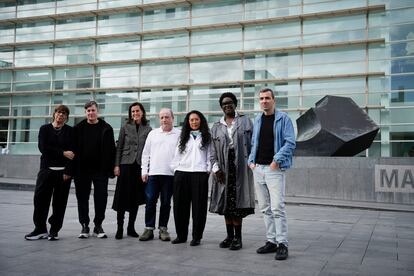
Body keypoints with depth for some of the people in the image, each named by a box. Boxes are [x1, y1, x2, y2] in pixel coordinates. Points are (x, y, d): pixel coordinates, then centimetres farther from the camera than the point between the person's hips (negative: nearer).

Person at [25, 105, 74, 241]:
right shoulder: (45, 129, 9)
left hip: (64, 171, -1)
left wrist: (68, 171, -11)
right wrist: (63, 153, -12)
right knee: (40, 199, -3)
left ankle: (54, 230, 12)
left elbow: (72, 152, -3)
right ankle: (40, 229, 10)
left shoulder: (70, 131, 5)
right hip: (47, 169, 1)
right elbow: (43, 147, -5)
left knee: (59, 203, 1)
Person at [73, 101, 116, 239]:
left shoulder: (106, 128, 1)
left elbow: (111, 150, -1)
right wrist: (73, 168, -2)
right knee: (82, 198, 7)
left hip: (100, 170, -2)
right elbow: (74, 149, 5)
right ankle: (84, 226, 18)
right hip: (82, 169, 2)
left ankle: (98, 225, 16)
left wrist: (111, 169, -7)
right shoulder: (78, 128, 6)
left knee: (101, 199, 3)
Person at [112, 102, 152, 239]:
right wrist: (116, 165, -3)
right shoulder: (125, 128, 4)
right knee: (122, 196, -2)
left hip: (140, 166, 1)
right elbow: (119, 147, 5)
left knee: (136, 198, 6)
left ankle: (131, 228, 17)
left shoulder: (148, 129, 5)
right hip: (126, 165, -1)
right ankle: (120, 228, 7)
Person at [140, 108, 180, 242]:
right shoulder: (153, 133, 12)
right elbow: (146, 153, 12)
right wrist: (144, 171, 4)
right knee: (150, 201, 0)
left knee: (166, 202, 6)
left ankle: (163, 228, 15)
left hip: (170, 174, -1)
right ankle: (149, 228, 8)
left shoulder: (179, 134, 6)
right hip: (153, 173, 2)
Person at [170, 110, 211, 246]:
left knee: (198, 206, -1)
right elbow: (177, 156, 16)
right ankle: (181, 235, 17)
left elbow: (210, 155, 4)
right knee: (180, 206, 5)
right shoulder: (183, 137, 18)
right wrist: (175, 169, 7)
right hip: (181, 174, 3)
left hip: (199, 174, -3)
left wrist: (208, 169, -5)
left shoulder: (206, 137, 9)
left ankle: (196, 237, 8)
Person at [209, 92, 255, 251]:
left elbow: (252, 143, 3)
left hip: (240, 166, -3)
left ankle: (237, 237, 4)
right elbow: (213, 150, 10)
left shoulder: (245, 121, 9)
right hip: (224, 168, 3)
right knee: (226, 202, 5)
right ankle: (229, 235, 15)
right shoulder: (216, 127, 16)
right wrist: (216, 168, -3)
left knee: (238, 202, -4)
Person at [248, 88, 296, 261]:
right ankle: (271, 241, 19)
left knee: (277, 208, -11)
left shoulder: (283, 118, -3)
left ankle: (282, 244, -2)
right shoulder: (257, 120, 15)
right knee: (265, 208, 10)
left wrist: (277, 160, -18)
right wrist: (251, 160, 7)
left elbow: (290, 143, -10)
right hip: (258, 168, 7)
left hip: (274, 169, -6)